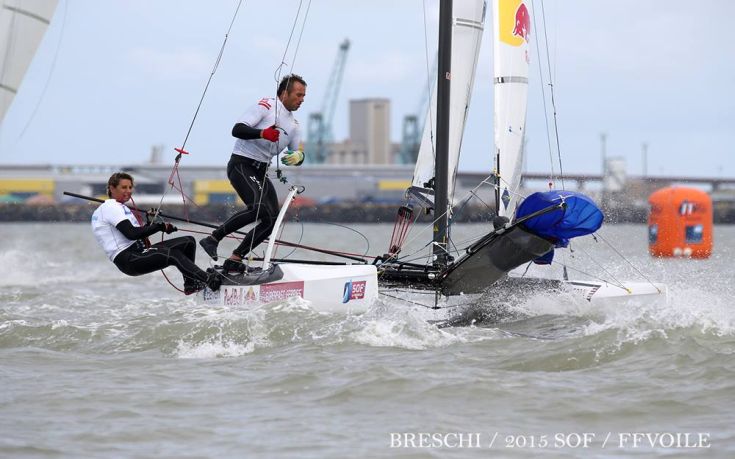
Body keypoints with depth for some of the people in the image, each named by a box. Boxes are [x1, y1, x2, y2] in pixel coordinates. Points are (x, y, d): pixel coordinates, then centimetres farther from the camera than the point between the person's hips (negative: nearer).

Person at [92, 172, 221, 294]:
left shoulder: (119, 208, 26)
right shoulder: (110, 207, -6)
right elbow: (131, 233, -19)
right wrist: (158, 226, -13)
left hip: (138, 252, 10)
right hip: (127, 260, -10)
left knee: (189, 241, 4)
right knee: (173, 255, -30)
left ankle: (190, 284, -1)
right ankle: (209, 279, -38)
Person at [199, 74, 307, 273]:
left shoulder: (294, 125, 17)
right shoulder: (265, 107, -7)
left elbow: (298, 152, 16)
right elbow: (237, 130, -17)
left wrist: (298, 156, -9)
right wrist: (262, 133, -33)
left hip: (260, 172, 8)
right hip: (241, 165, -8)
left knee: (272, 220, -5)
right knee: (259, 208, -29)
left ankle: (235, 259, 0)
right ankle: (213, 239, -21)